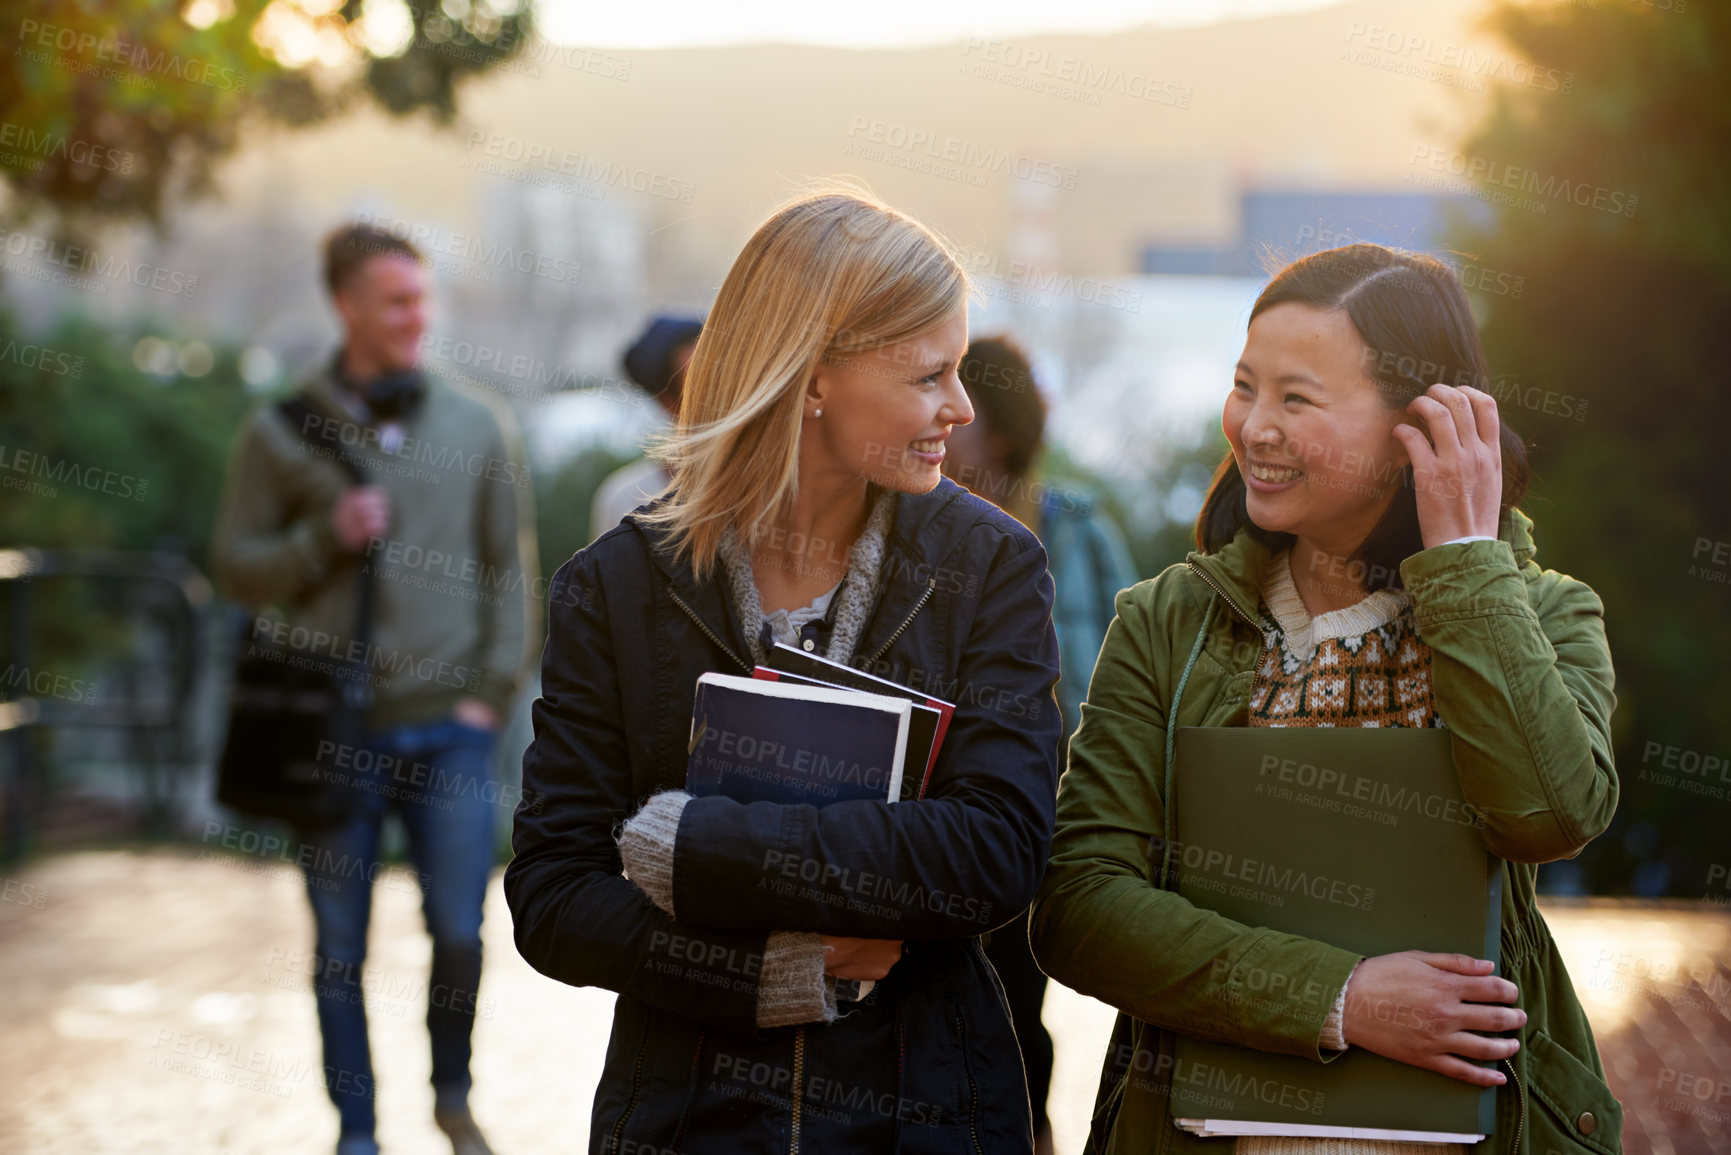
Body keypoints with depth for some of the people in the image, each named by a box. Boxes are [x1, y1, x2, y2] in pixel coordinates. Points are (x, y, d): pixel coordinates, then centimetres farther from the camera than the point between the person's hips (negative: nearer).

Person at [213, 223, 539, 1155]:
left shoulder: (479, 429, 7)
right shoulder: (279, 432, 3)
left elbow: (509, 571, 9)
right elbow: (236, 568, 4)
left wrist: (491, 691, 0)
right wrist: (326, 538, -12)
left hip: (448, 729, 1)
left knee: (459, 933, -2)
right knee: (340, 950, 6)